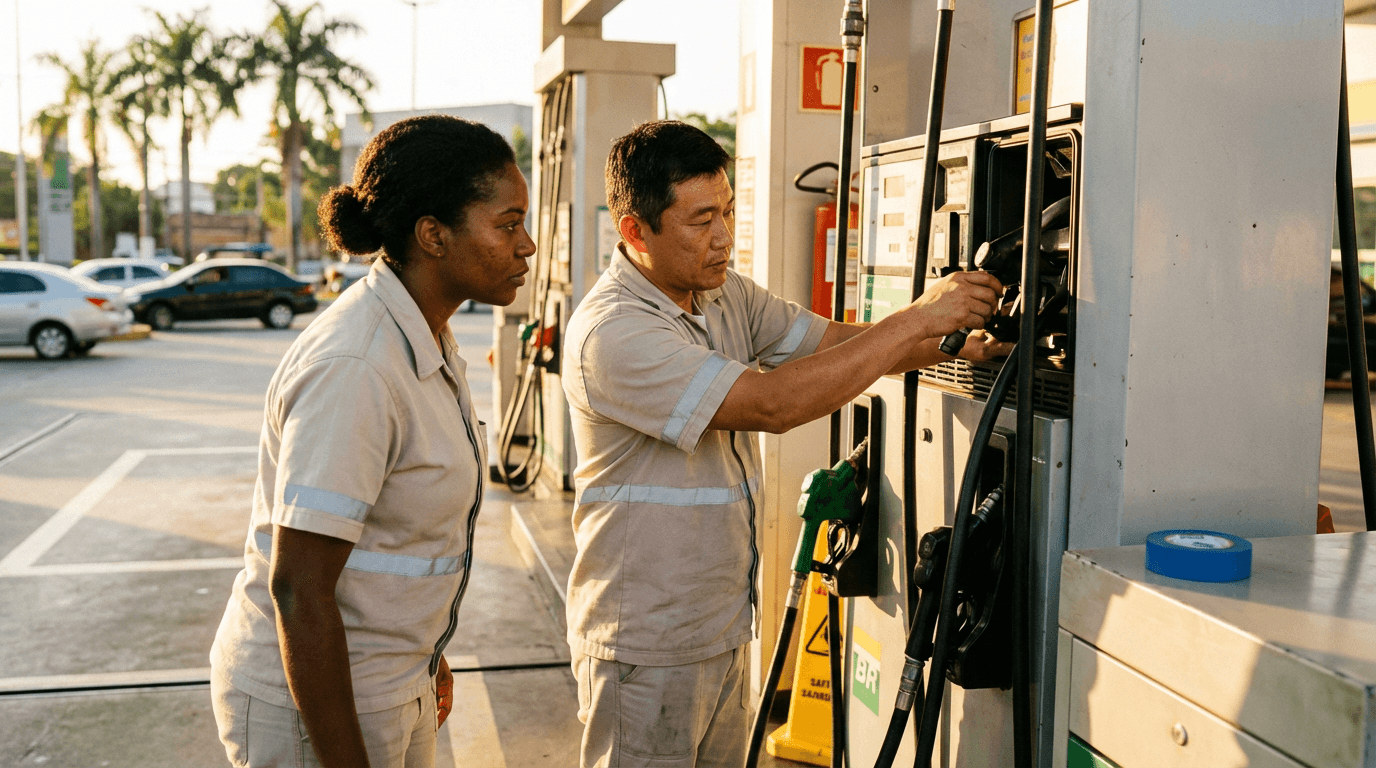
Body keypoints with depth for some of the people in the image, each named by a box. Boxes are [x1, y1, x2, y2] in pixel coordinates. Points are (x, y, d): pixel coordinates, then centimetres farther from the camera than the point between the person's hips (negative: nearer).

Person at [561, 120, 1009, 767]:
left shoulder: (727, 295, 5)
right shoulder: (611, 333, -23)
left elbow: (843, 344, 8)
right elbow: (773, 403, -29)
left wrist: (956, 343, -11)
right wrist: (919, 317, -24)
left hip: (726, 628, 8)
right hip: (647, 647, -8)